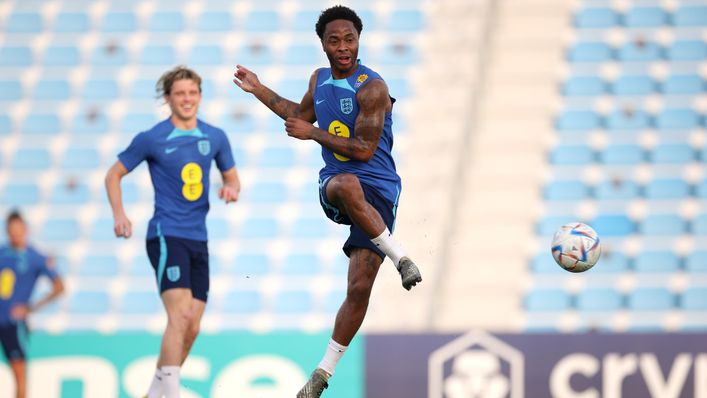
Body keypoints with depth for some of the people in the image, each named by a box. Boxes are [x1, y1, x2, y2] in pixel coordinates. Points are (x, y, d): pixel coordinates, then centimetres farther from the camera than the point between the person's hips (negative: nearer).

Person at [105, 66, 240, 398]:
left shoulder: (215, 137, 8)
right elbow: (114, 174, 5)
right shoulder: (152, 139, -4)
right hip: (166, 235, -6)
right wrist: (119, 214, -9)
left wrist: (232, 189, -4)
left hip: (198, 239, 6)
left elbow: (231, 177, 20)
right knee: (180, 314, -22)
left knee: (191, 327, 6)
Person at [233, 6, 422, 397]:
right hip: (332, 186, 4)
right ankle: (400, 258, -23)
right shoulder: (319, 79, 9)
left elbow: (365, 149, -17)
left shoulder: (372, 88, -12)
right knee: (348, 185, -39)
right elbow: (302, 115, 31)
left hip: (377, 190, -4)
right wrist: (259, 90, 30)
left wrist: (311, 133, -12)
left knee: (359, 288, -11)